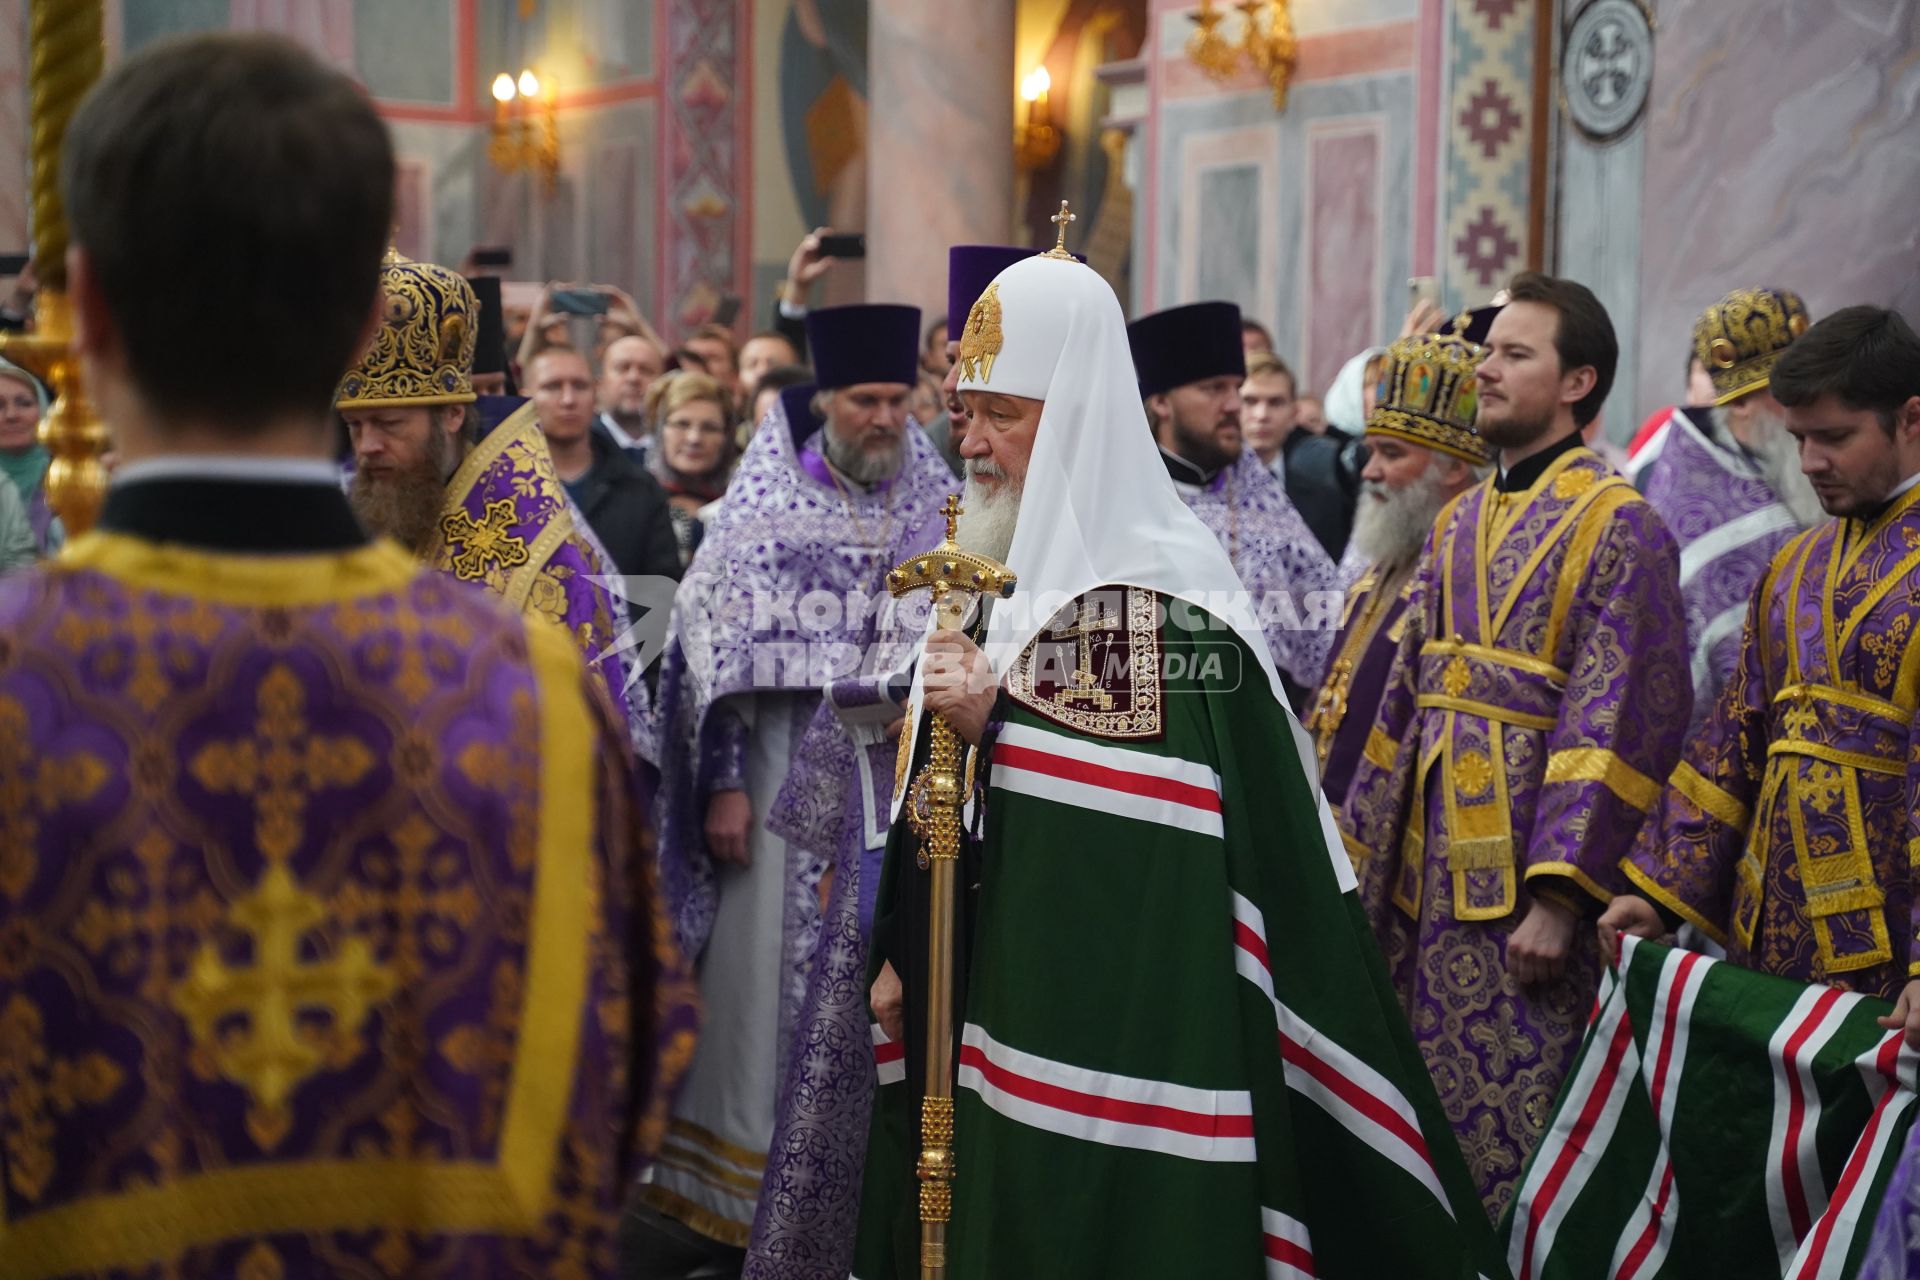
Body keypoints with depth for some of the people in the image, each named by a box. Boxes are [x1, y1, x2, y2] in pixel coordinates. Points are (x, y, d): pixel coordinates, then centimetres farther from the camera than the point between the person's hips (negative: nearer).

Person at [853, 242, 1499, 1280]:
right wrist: (898, 954, 13)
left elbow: (1183, 812, -19)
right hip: (989, 1005, 8)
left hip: (1119, 1027, -8)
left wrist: (999, 729, -22)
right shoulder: (986, 570, 11)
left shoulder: (1164, 583, -14)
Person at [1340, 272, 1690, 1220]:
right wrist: (1368, 858, 14)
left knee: (1512, 1133, -2)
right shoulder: (1459, 523, 14)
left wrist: (1561, 897, -20)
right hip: (1427, 873, 7)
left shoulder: (1618, 527, -9)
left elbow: (1616, 724, -15)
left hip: (1524, 873, -7)